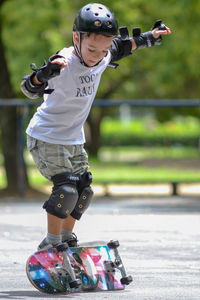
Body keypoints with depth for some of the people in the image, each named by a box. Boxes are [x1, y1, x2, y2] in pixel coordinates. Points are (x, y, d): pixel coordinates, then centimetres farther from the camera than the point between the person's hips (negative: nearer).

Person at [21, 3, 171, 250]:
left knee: (83, 191, 9)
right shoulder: (64, 64, -30)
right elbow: (30, 89, -43)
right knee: (66, 189, -18)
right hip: (46, 138, -7)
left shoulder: (104, 58, -8)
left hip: (74, 140, 7)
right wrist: (44, 73, -63)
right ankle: (51, 242, -6)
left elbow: (123, 46, 16)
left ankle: (67, 237, 27)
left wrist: (150, 36, 22)